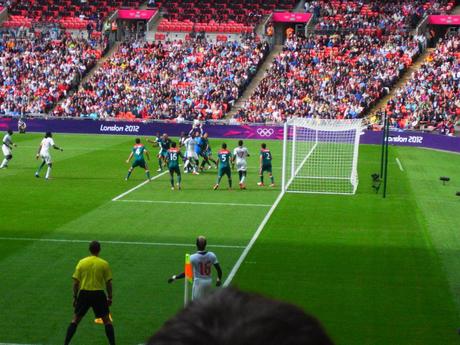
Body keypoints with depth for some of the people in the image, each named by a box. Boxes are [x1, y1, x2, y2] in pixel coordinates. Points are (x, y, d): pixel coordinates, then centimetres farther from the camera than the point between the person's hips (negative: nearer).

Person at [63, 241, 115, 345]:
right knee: (107, 320, 12)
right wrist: (110, 297, 10)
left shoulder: (81, 262, 3)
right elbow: (108, 283, 0)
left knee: (75, 319, 13)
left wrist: (75, 297, 12)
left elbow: (76, 282, 3)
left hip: (84, 293, 1)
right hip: (98, 294, -1)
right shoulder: (104, 263, -1)